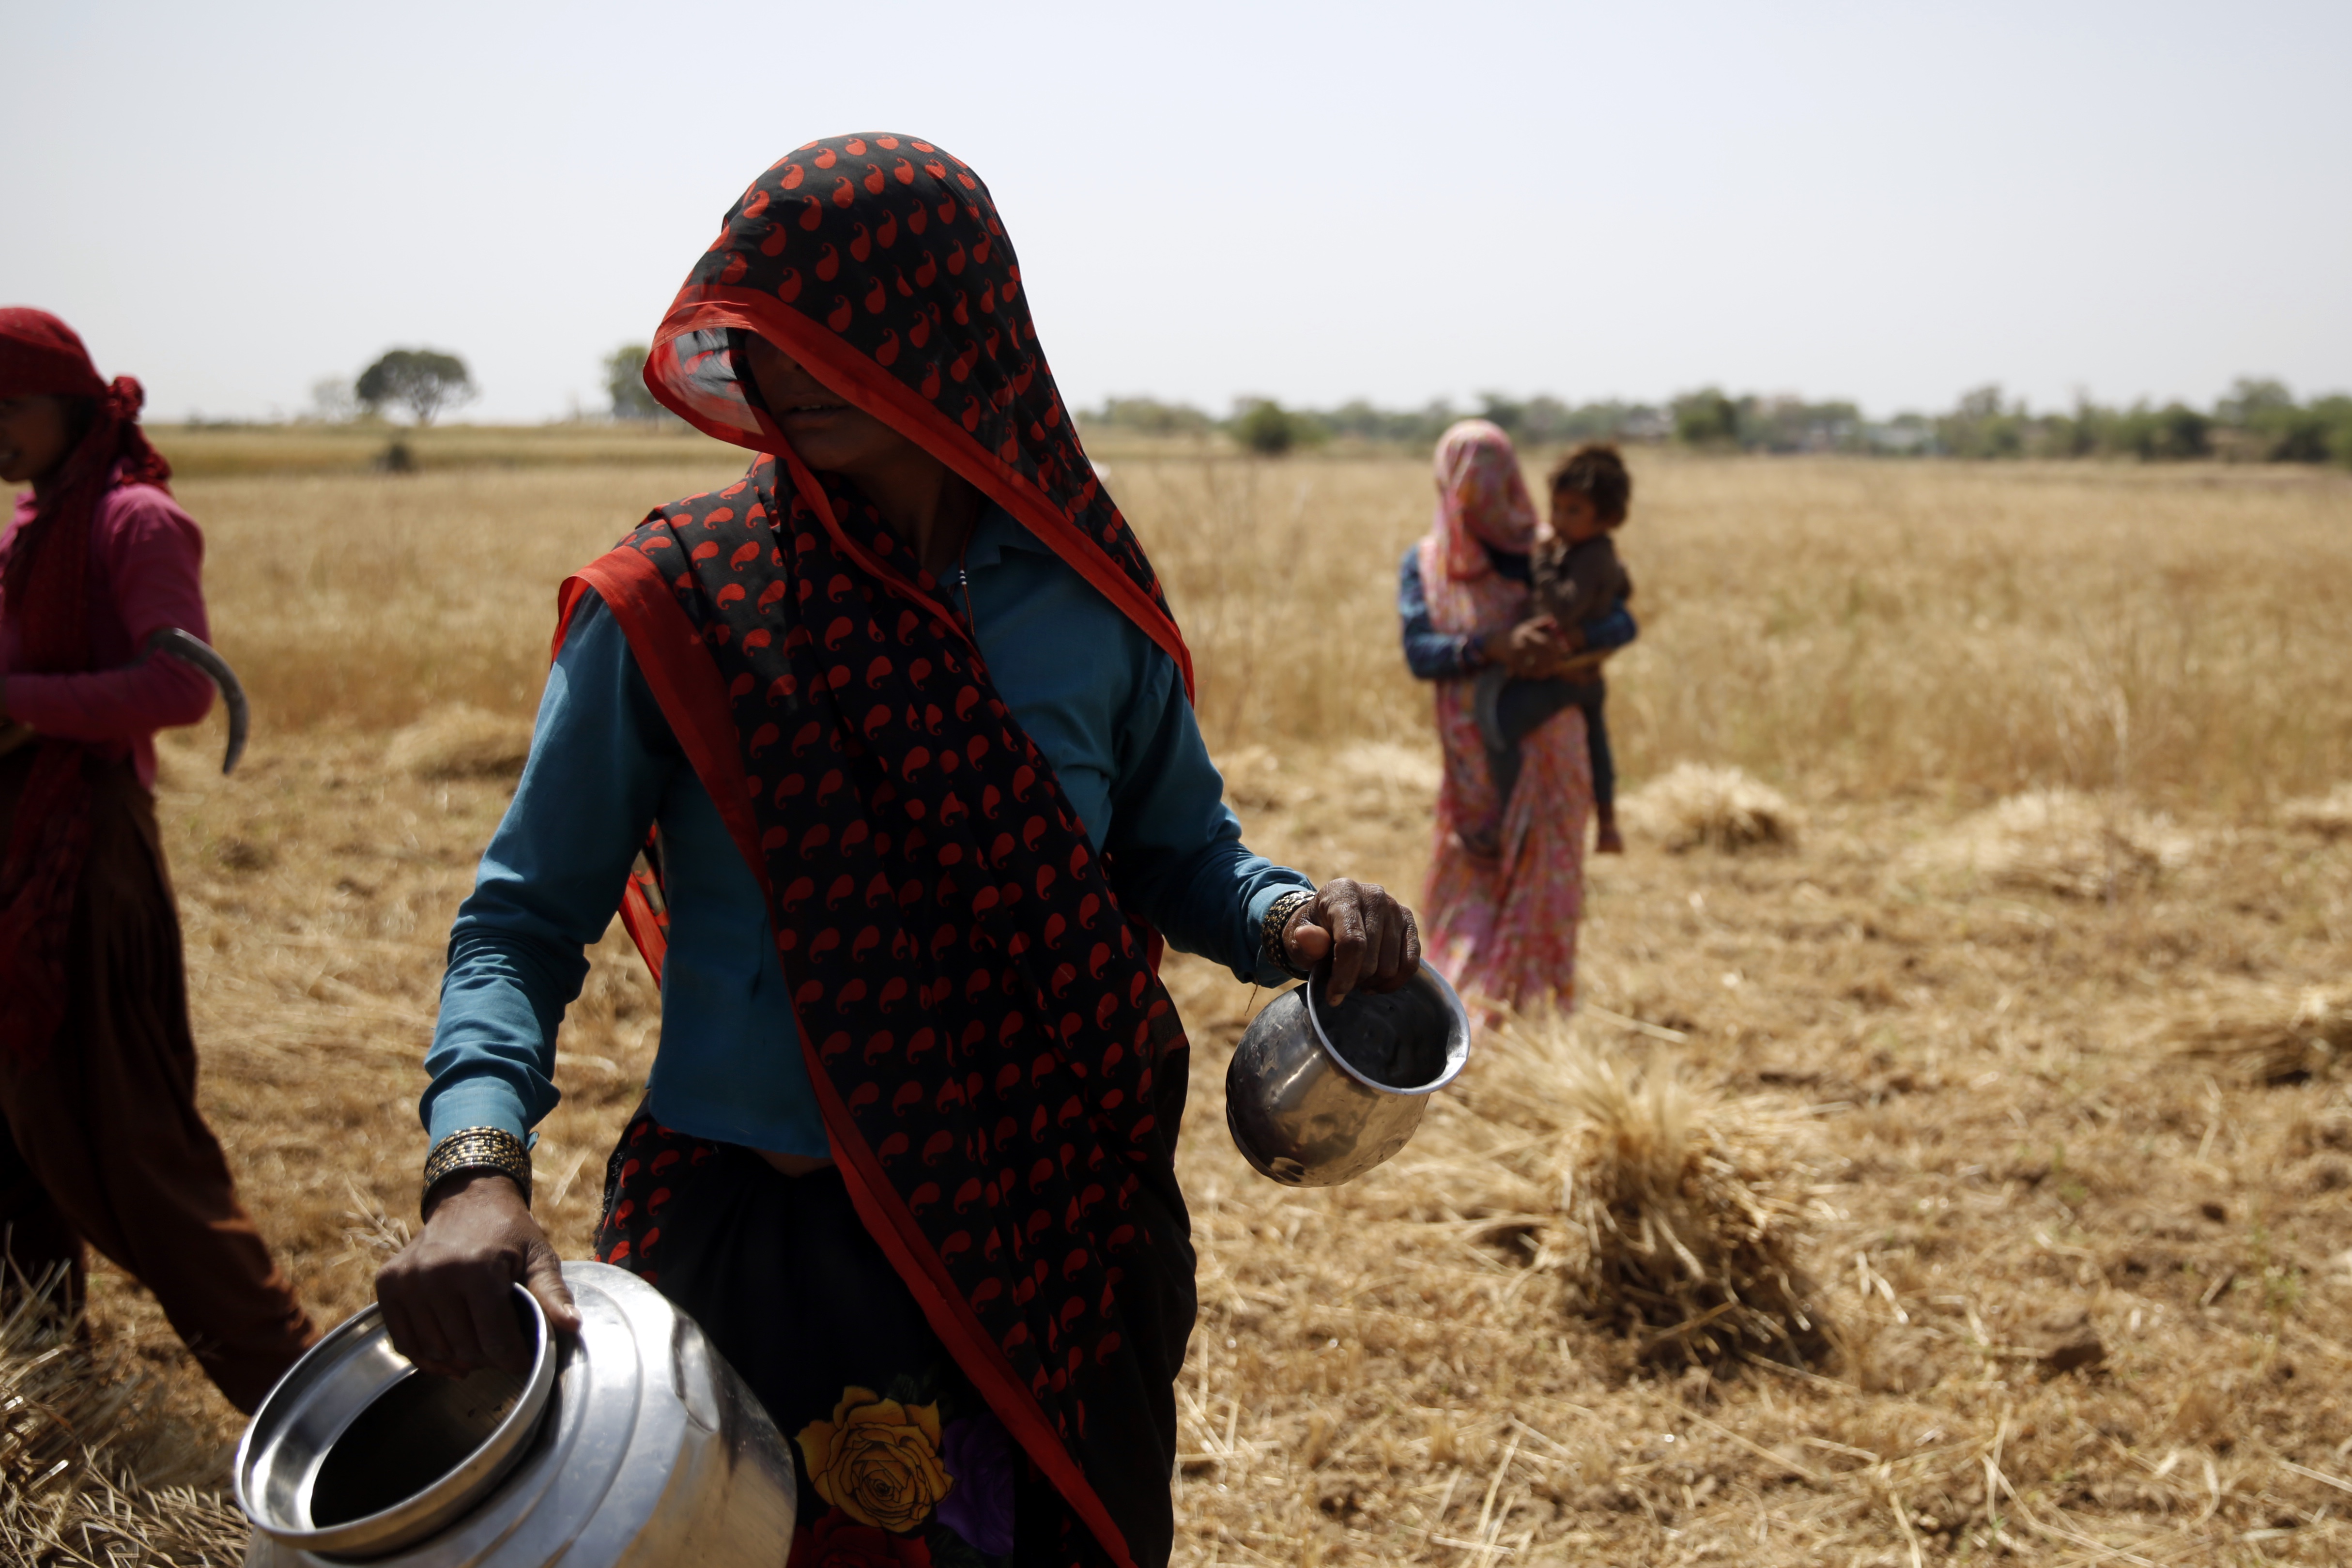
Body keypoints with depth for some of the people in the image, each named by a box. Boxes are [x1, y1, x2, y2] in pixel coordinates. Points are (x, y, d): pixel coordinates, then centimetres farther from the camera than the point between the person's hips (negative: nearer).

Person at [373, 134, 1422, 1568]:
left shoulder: (1086, 602, -3)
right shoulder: (672, 610, -10)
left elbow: (1177, 854, 10)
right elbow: (524, 922, -6)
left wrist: (1289, 917, -13)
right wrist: (478, 1165, -24)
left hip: (1065, 1251, 3)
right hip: (761, 1258, -2)